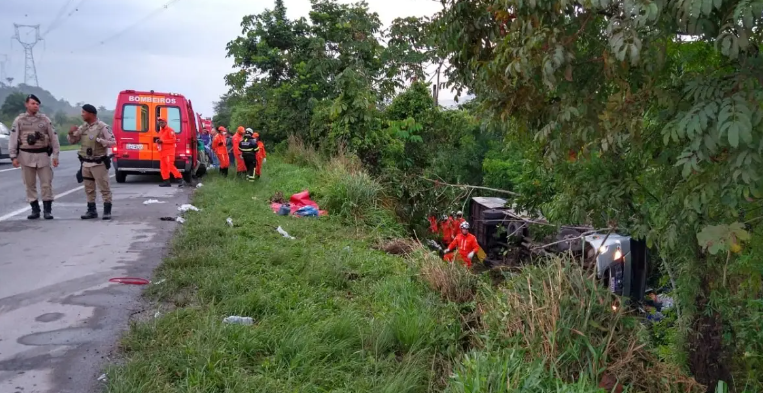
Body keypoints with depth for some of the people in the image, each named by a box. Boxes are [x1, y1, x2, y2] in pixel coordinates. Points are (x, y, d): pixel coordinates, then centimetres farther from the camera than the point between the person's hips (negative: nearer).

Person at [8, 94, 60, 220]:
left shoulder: (45, 119, 4)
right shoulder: (19, 120, 3)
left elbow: (53, 137, 5)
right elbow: (13, 139, 2)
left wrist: (55, 155, 0)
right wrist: (13, 156, -4)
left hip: (43, 155, 0)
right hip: (26, 155, 0)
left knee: (46, 183, -1)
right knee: (30, 184, 6)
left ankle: (47, 210, 7)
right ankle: (35, 210, 15)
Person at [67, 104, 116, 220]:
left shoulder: (103, 127, -10)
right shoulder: (83, 127, 9)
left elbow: (113, 142, -12)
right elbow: (72, 141, 17)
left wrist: (99, 140, -24)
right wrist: (71, 133, -3)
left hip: (99, 163, -7)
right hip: (86, 163, 7)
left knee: (104, 188, -2)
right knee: (89, 188, 11)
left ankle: (107, 211, 4)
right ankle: (92, 211, 20)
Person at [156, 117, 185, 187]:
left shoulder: (170, 130, -8)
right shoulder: (160, 131, 19)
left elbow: (173, 140, -16)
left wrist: (162, 141, -18)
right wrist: (159, 141, 7)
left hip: (169, 151, -9)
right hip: (162, 152, 9)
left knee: (170, 166, -16)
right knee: (163, 167, 4)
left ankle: (181, 180, -14)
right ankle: (166, 181, 7)